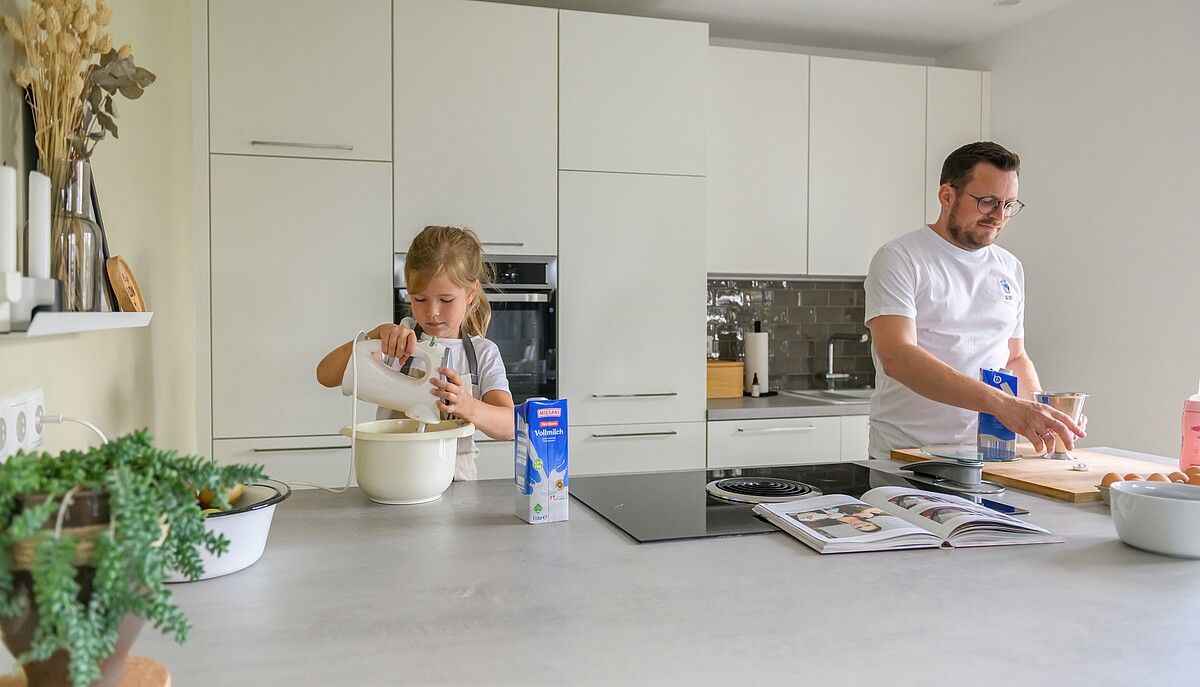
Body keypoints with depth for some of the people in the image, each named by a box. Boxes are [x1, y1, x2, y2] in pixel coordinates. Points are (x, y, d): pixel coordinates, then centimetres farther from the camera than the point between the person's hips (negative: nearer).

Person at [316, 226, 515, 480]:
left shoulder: (484, 354, 3)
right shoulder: (396, 343, 3)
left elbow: (508, 425, -10)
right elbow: (326, 375, -7)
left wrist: (467, 406, -31)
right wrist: (374, 335, -22)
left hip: (455, 479, 1)